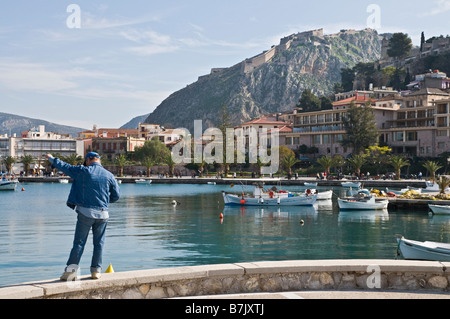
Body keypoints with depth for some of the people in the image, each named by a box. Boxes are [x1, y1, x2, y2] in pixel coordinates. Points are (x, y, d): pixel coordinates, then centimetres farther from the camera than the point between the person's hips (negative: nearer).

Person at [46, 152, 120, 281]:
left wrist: (51, 159, 25)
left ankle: (71, 269, -1)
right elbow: (116, 195, 8)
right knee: (99, 243, 10)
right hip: (102, 214, 2)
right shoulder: (109, 175, 5)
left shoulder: (83, 171, -3)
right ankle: (96, 270, 11)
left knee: (79, 242, 2)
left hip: (85, 212, -2)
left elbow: (64, 166, 8)